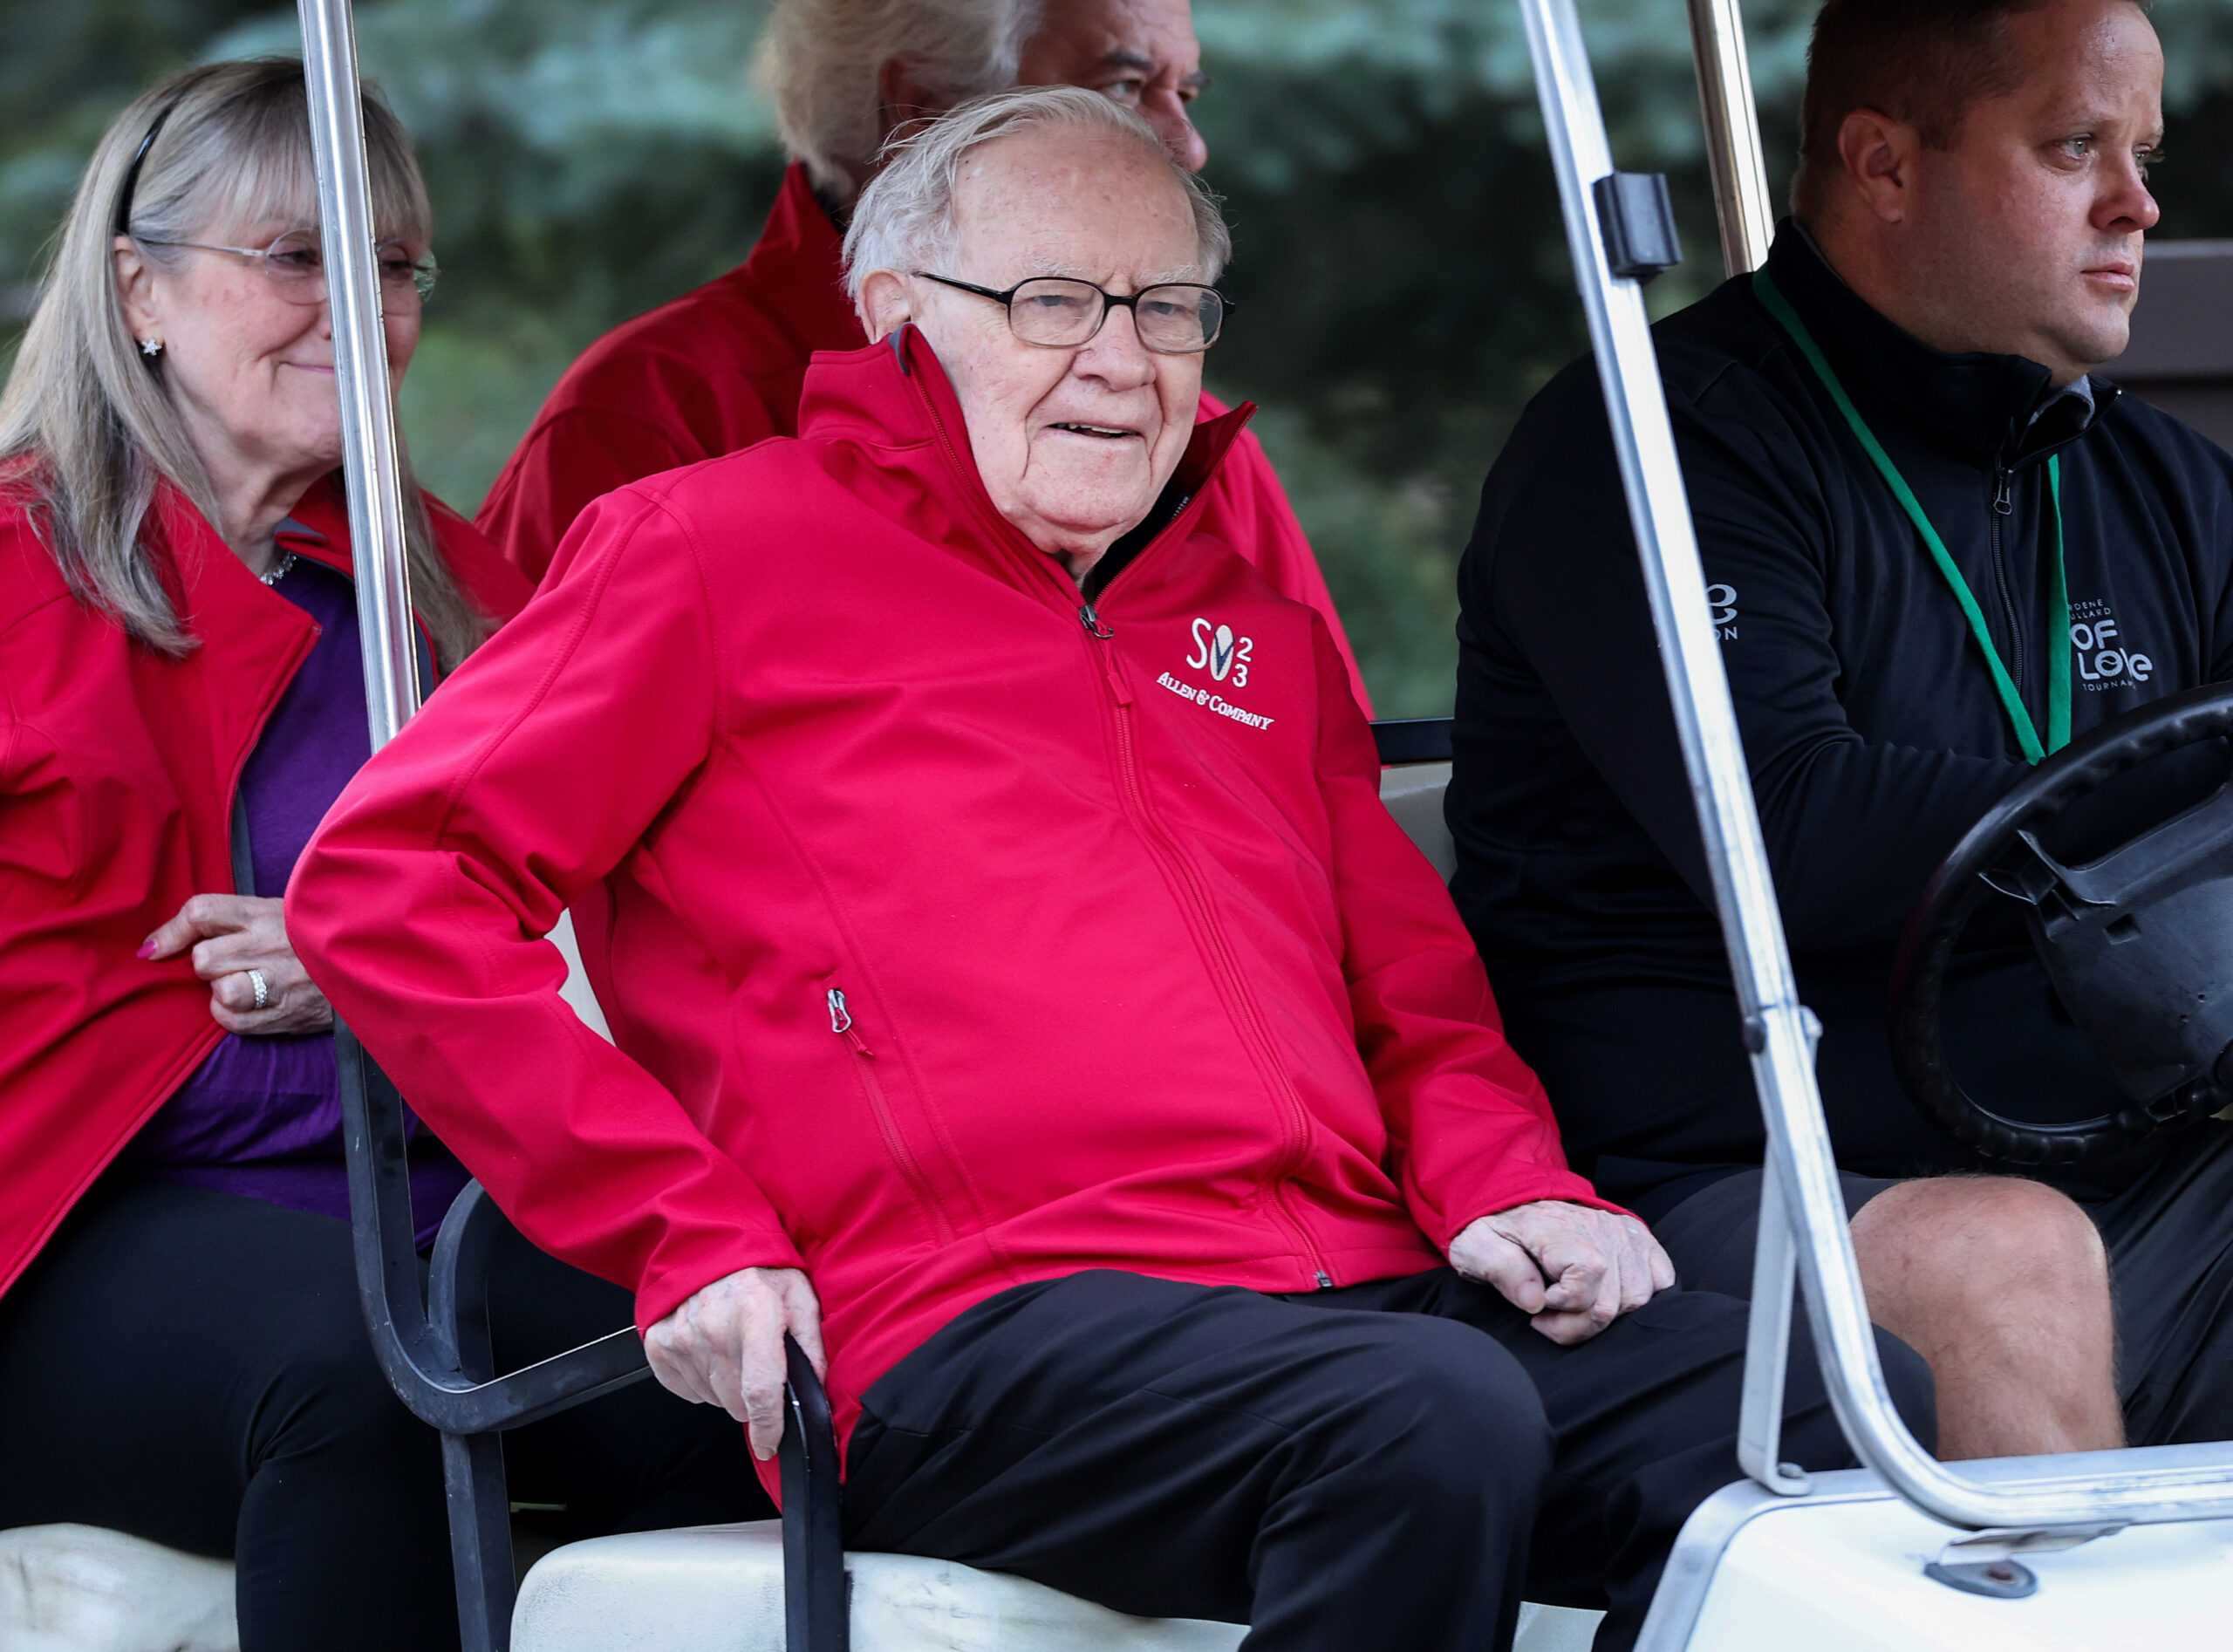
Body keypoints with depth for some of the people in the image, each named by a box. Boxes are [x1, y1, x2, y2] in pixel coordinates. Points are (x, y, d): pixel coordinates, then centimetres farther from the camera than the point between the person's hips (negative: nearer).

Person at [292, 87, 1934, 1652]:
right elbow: (385, 884, 2)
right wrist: (686, 1235, -6)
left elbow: (1419, 998, 31)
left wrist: (1503, 1187, 5)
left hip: (1356, 1290, 6)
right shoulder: (722, 551, 9)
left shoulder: (1264, 633, 28)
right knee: (1433, 1418, -36)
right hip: (983, 1337, -6)